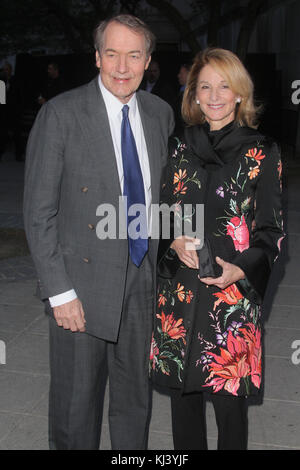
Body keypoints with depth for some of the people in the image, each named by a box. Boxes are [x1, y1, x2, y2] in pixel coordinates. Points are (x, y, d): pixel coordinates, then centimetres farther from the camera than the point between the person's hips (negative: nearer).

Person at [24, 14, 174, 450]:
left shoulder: (160, 113, 4)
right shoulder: (61, 114, -12)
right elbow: (39, 211, -12)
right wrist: (59, 292, -15)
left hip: (143, 278, 5)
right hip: (84, 285, -4)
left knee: (136, 396, 20)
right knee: (76, 401, 10)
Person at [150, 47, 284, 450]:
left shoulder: (261, 153, -1)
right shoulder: (180, 149, 9)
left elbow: (272, 231, 0)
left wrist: (240, 270, -16)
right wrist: (175, 241, -7)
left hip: (233, 292, -3)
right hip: (178, 290, 3)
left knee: (229, 397, 2)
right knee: (181, 388, 12)